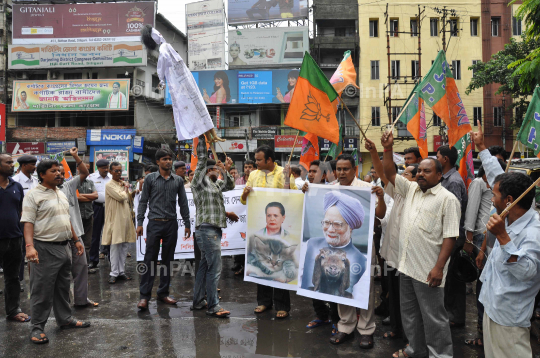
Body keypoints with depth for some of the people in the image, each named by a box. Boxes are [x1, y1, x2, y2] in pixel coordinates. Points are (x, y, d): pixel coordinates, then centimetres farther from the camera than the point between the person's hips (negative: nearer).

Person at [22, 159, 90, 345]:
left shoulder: (61, 194, 15)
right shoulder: (34, 195, -10)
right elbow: (28, 223, -17)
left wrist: (76, 240, 20)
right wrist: (29, 246, -29)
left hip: (64, 247, 8)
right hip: (45, 249, -8)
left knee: (63, 287, 17)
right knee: (42, 290, -1)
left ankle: (64, 318, 29)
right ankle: (37, 327, 10)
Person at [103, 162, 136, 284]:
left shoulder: (124, 184, 15)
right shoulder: (109, 185, -7)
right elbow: (121, 197, -17)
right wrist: (126, 189, -3)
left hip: (125, 218, 7)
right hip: (115, 219, -7)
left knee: (125, 246, 8)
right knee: (115, 246, -4)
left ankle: (121, 271, 16)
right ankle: (114, 273, 3)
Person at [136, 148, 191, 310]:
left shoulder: (178, 180, 8)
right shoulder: (150, 178, 2)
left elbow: (183, 203, 11)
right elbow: (143, 201, 3)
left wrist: (187, 224, 8)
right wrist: (139, 222, -4)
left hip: (171, 224, 3)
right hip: (154, 223, -2)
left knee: (167, 260, 8)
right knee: (150, 259, -2)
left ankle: (163, 293, 19)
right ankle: (144, 295, 5)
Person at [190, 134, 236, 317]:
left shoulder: (215, 184, 20)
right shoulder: (200, 181, -4)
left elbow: (230, 185, 24)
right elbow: (202, 158, -8)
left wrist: (226, 171, 8)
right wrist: (202, 137, -7)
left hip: (214, 229, 10)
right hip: (207, 228, -10)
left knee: (205, 266, 13)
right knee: (214, 268, -10)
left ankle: (198, 301, 21)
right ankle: (213, 306, -5)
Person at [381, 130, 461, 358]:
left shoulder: (447, 199, -10)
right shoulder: (411, 189, 9)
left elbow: (449, 237, -14)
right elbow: (389, 173, 10)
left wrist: (439, 267, -19)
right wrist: (388, 148, -3)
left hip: (428, 269, -7)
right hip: (406, 265, 7)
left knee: (433, 317, 4)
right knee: (409, 312, 19)